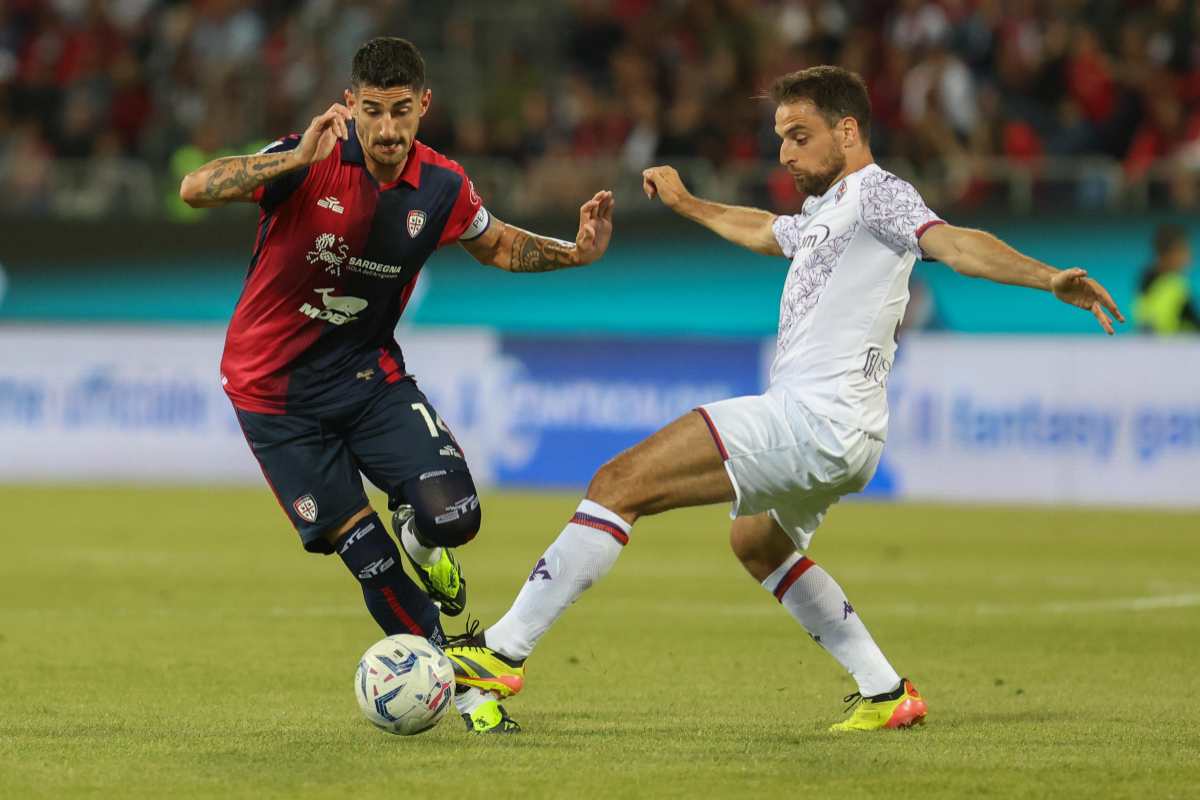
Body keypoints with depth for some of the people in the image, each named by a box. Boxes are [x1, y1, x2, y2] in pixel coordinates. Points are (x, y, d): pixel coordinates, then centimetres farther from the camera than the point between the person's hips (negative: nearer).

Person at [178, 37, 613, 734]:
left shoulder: (441, 186, -6)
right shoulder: (312, 163, -19)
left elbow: (496, 245, 15)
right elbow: (196, 190, -31)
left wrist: (575, 253, -3)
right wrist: (296, 158, -42)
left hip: (368, 370, 3)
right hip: (275, 388, -3)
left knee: (453, 516, -18)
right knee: (368, 558, -8)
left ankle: (421, 537, 18)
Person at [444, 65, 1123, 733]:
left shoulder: (876, 192, -5)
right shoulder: (827, 213, 24)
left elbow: (954, 243, -22)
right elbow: (763, 232, 46)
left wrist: (1047, 278, -38)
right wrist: (687, 205, 61)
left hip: (814, 420, -11)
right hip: (841, 438, 11)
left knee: (620, 483, -16)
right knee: (757, 543, 36)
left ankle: (505, 650, -21)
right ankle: (888, 694, 30)